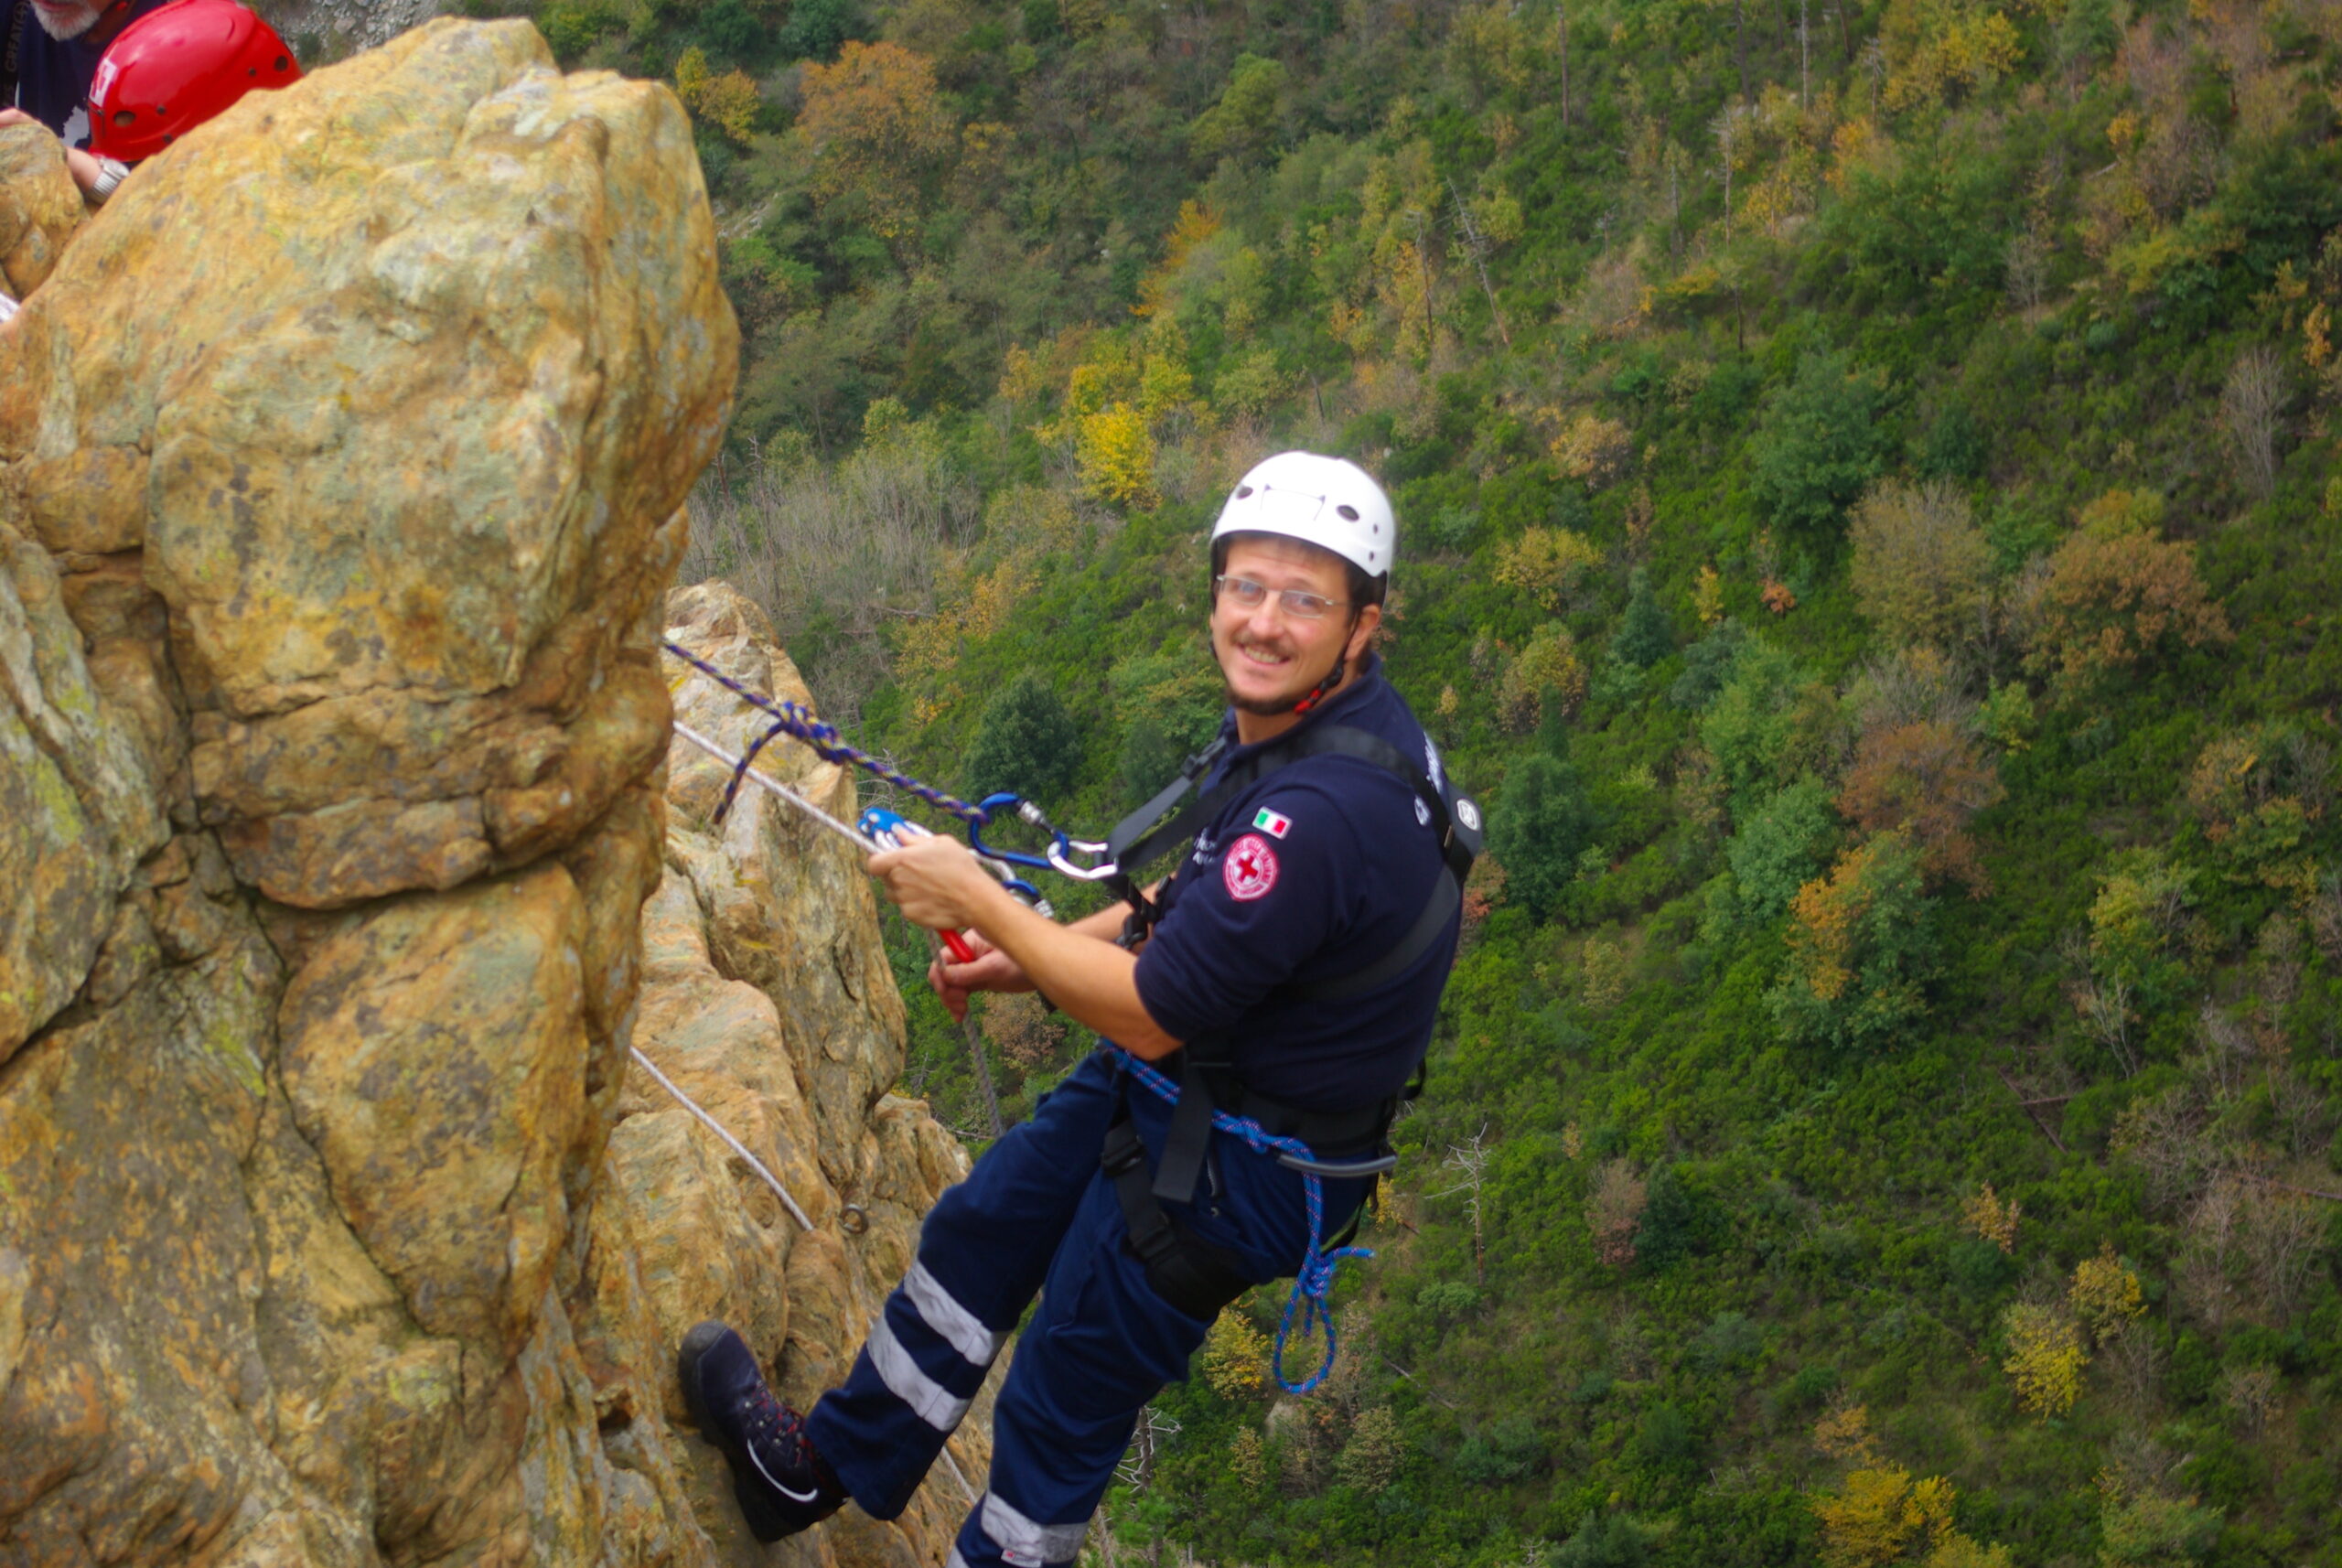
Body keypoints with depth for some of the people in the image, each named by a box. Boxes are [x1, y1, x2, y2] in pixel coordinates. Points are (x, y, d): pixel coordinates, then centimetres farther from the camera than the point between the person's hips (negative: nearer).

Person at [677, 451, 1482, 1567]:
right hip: (1161, 1090, 10)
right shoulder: (1293, 721, -4)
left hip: (1231, 1171, -10)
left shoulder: (1327, 808, -35)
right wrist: (1028, 959, 8)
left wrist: (978, 904, -19)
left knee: (1060, 1412, 9)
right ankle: (822, 1471, 48)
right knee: (977, 1233, 26)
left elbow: (1152, 1012, -29)